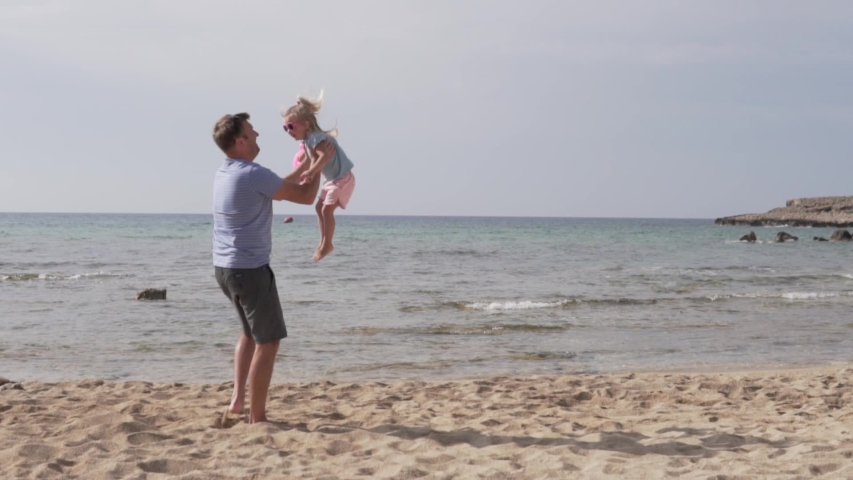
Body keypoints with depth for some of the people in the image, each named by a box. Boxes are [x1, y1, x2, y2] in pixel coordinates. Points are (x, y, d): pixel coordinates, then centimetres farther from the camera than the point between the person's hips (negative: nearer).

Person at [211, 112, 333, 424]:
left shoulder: (224, 173, 10)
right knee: (268, 341, 1)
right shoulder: (253, 175, -18)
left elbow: (280, 186, 25)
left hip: (224, 267, 9)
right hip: (250, 269, -9)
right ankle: (257, 417, 4)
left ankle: (238, 399, 19)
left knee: (250, 332, 26)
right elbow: (305, 197, -11)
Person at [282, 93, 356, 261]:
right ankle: (323, 242, 21)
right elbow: (307, 163, 18)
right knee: (320, 207, 14)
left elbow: (325, 156, -42)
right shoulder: (307, 142, 7)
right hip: (332, 180, 11)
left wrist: (312, 172, -50)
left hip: (343, 178, -11)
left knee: (327, 209, -13)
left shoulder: (316, 138, -25)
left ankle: (327, 245, -4)